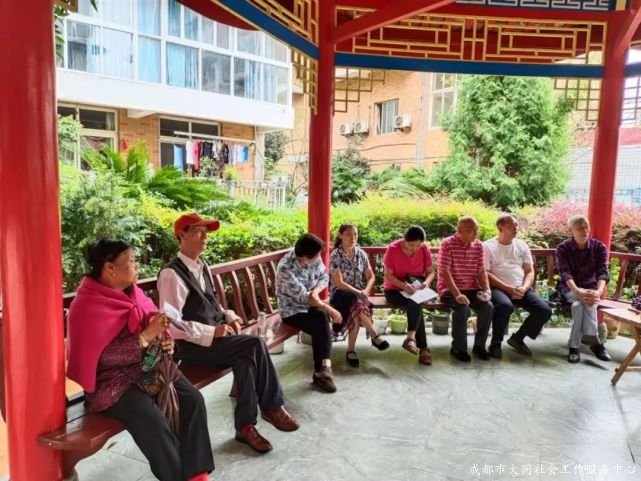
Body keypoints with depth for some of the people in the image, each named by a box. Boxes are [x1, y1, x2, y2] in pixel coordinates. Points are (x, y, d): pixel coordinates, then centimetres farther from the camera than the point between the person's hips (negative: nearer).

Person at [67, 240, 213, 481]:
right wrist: (146, 337, -26)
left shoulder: (132, 292, 5)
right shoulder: (87, 307, -15)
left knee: (193, 399, -13)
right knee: (153, 421, -28)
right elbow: (103, 356, -23)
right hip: (113, 380, -6)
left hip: (148, 367, 7)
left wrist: (164, 340, -6)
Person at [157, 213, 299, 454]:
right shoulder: (172, 274, -16)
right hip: (192, 345, -7)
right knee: (255, 344, -21)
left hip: (215, 336, 7)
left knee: (245, 358, -20)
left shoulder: (202, 267, 11)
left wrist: (229, 317, 2)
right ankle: (272, 407, -3)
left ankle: (246, 425, -6)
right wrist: (212, 332, -22)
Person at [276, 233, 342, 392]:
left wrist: (315, 291, -19)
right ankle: (323, 368, -10)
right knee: (322, 327, -25)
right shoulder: (286, 268, -28)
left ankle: (322, 369, -15)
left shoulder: (314, 258, -10)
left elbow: (324, 277, 3)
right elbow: (303, 297, -26)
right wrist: (329, 309, -23)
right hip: (293, 310, -5)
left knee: (322, 325, -26)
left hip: (311, 304, 5)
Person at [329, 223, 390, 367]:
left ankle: (351, 350, -27)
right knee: (358, 304, -36)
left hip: (358, 294, 4)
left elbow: (371, 277, 9)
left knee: (356, 308, -32)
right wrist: (358, 293, -24)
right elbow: (339, 283, -15)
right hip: (340, 294, -4)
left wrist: (365, 291, -11)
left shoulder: (361, 254, 6)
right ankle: (375, 336, -27)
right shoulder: (335, 256, -10)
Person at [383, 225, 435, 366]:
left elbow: (430, 272, 3)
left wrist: (426, 282, -20)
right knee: (416, 305, -32)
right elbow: (387, 275, -15)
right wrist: (403, 286, -31)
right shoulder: (393, 249, -14)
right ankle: (423, 348, -34)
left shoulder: (424, 249, -4)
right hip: (394, 290, -3)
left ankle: (411, 337, -43)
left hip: (415, 289, 3)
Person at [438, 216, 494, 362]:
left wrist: (487, 290, -9)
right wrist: (457, 294, -27)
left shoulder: (478, 245, 5)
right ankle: (458, 348, -11)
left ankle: (479, 346, -2)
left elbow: (481, 271, 8)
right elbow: (445, 272, -17)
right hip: (449, 289, -5)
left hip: (472, 289, 5)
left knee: (488, 306, -22)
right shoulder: (447, 244, -11)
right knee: (463, 307, -32)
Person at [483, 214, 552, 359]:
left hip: (521, 289, 5)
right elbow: (485, 274, -8)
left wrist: (524, 288, -9)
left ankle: (517, 338, 6)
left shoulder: (522, 245, 16)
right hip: (498, 288, -5)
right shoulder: (488, 246, 1)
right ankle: (496, 343, -13)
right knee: (505, 306, -38)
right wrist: (508, 288, -17)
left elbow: (530, 272, 12)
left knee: (545, 310, -17)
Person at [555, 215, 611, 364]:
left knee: (580, 304, -34)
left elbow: (603, 272, -14)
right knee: (586, 303, -34)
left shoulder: (599, 247, -2)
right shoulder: (563, 248, -7)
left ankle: (574, 346, -30)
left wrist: (599, 292, -34)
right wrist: (578, 292, -38)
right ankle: (596, 343, -25)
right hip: (569, 288, -1)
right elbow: (565, 273, -19)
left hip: (591, 287, 1)